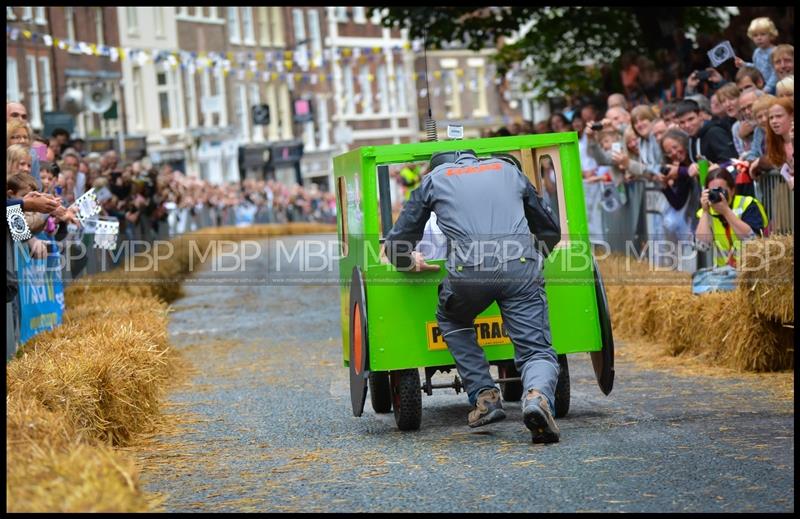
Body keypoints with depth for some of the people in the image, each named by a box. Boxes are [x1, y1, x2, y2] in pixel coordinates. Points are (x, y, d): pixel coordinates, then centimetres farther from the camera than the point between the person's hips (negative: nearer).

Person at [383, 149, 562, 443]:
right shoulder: (507, 169, 31)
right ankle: (537, 395, -30)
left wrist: (410, 262, 49)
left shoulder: (435, 179, 24)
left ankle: (485, 397, 14)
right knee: (537, 352, 3)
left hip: (469, 272, -1)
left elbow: (396, 244, 26)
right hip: (521, 268, 1)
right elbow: (551, 231, 38)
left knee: (451, 321, 29)